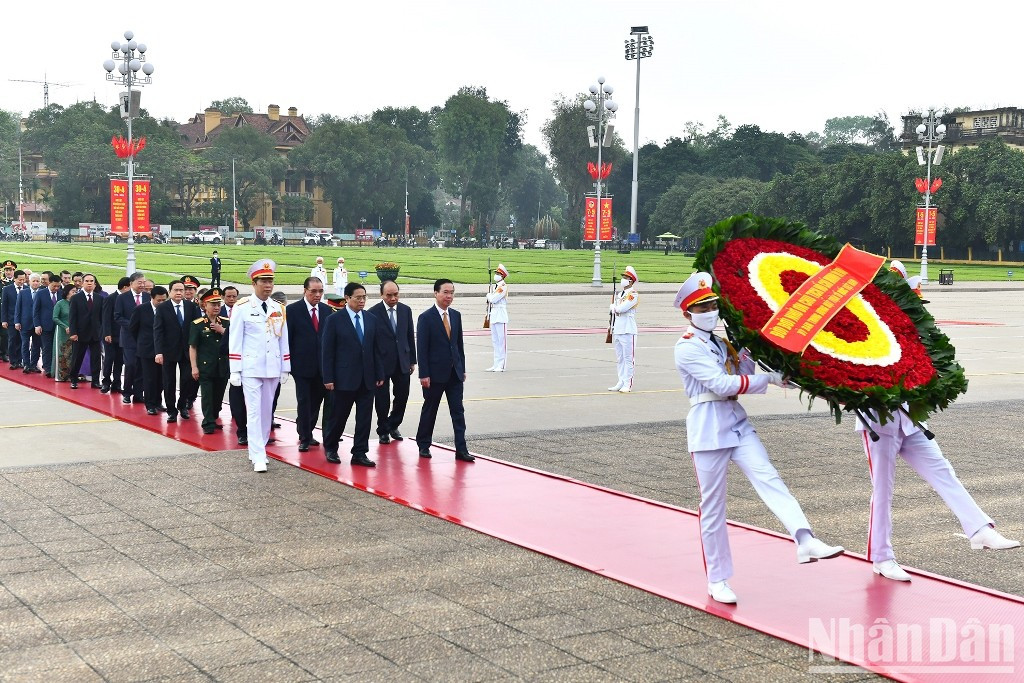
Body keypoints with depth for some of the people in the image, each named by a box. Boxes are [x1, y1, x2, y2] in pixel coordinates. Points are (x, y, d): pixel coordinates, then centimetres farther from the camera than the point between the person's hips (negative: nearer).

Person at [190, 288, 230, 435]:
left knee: (219, 395, 10)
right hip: (205, 367, -3)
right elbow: (192, 347, -2)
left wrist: (223, 331, -8)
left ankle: (213, 419, 26)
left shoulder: (226, 322, 8)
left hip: (223, 366, 3)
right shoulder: (197, 324, -2)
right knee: (207, 395, -5)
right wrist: (194, 367, -7)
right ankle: (208, 424, 0)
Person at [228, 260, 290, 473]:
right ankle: (258, 457, -7)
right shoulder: (242, 308, -5)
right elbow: (234, 341, -5)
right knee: (254, 411, -7)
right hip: (251, 368, -5)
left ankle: (257, 450, 23)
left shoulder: (278, 309, 8)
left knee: (267, 411, 10)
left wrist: (285, 368, 10)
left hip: (272, 368, 5)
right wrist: (234, 371, -8)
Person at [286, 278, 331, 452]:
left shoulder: (326, 310, 8)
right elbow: (287, 338, -4)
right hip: (302, 365, -4)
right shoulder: (293, 310, -5)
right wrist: (289, 363, -7)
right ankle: (304, 438, 7)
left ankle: (308, 432, 25)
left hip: (322, 366, 4)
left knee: (316, 401, 10)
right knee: (304, 402, -1)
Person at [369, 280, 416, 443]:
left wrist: (412, 360, 9)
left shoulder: (406, 310, 4)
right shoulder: (373, 313, -9)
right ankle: (383, 431, 20)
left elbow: (410, 336, 10)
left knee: (402, 396, 7)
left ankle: (393, 425, 29)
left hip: (402, 362, 4)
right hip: (382, 362, -4)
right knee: (382, 399, 5)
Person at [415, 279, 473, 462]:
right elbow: (421, 348, -11)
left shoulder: (456, 315, 8)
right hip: (435, 373, -5)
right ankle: (424, 445, 22)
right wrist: (424, 374, -15)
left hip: (455, 373, 5)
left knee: (458, 411, 1)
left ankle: (461, 449, 1)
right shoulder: (426, 318, -9)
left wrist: (462, 369, 11)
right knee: (429, 411, 8)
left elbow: (459, 343, 13)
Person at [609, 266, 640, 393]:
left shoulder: (633, 294, -10)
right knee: (619, 359, 12)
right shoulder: (620, 294, 18)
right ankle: (621, 382, 18)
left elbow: (621, 308, -19)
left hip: (628, 331, -9)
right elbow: (614, 311, 19)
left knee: (628, 358, -5)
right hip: (617, 330, 9)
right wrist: (616, 309, -1)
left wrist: (614, 307, 0)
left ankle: (628, 384, -3)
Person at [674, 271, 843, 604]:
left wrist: (745, 353, -3)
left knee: (769, 479, -15)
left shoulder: (721, 343, 15)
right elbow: (721, 384, -18)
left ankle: (805, 541, -31)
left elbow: (742, 378, 12)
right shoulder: (687, 348, -9)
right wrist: (769, 379, -18)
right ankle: (717, 579, 12)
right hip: (708, 428, -6)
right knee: (713, 505, 2)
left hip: (737, 423, 7)